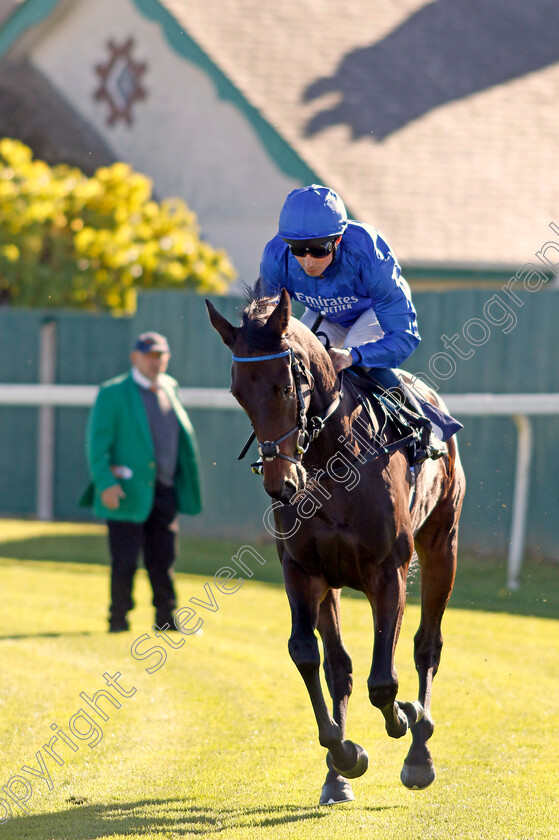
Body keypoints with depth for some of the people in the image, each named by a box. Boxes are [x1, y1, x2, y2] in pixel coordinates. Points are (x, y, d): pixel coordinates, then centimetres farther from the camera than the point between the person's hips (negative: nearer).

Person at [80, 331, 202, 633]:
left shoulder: (170, 389, 15)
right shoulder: (112, 393, -3)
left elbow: (184, 436, 23)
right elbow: (96, 442, -7)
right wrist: (105, 483, -18)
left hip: (165, 492, 5)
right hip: (127, 493, -5)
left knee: (163, 559, 7)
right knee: (125, 560, -5)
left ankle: (166, 618, 14)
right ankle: (119, 618, 5)